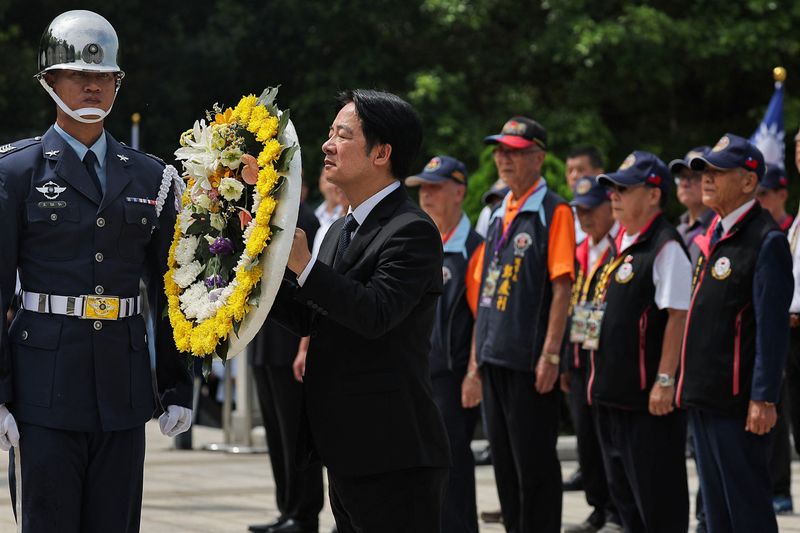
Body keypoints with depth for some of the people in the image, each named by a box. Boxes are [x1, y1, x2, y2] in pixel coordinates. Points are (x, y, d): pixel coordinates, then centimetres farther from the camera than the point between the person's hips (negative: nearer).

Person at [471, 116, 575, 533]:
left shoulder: (553, 212, -8)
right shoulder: (499, 214, 15)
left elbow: (561, 286, -14)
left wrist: (550, 354, -19)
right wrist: (478, 350, 14)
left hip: (529, 358, -8)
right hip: (495, 357, 8)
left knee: (534, 461, -4)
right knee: (504, 458, 12)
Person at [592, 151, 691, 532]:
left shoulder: (665, 247, -13)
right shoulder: (621, 245, 15)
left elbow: (678, 316, -18)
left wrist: (665, 381, -22)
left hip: (647, 397, -10)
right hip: (613, 390, 10)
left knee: (658, 500, -4)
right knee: (622, 489, 16)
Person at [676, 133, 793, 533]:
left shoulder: (766, 241, -12)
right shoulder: (711, 237, 14)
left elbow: (773, 327, -17)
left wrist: (764, 399, -20)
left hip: (737, 401, -9)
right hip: (703, 396, 9)